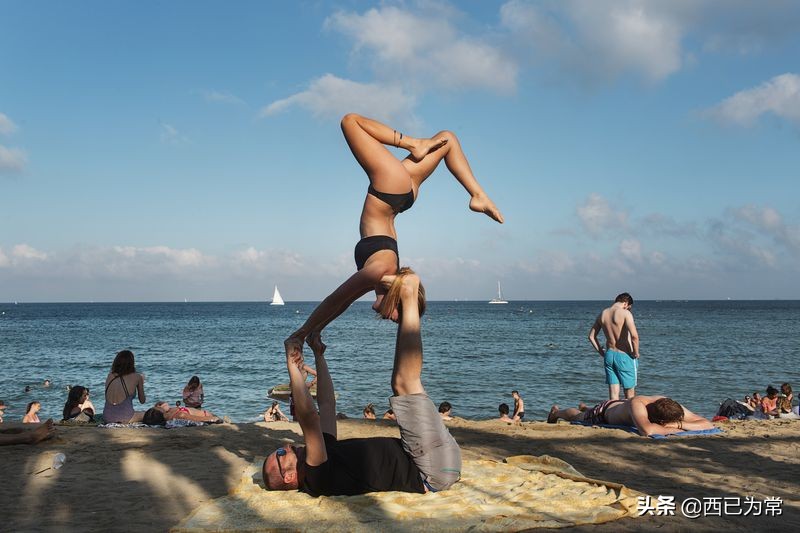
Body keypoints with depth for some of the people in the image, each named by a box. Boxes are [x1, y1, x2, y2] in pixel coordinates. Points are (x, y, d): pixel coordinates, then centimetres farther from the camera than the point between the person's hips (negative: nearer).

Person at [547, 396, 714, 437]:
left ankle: (585, 409, 72)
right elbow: (647, 430, -72)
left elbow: (708, 424, -36)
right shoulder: (637, 404, -54)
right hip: (604, 411, -4)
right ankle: (557, 412, 63)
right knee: (577, 417, 30)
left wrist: (680, 424, -52)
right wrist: (674, 428, -56)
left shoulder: (672, 407, -39)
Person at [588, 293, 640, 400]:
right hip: (624, 356, -5)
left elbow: (591, 336, 11)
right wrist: (636, 353, -11)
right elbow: (634, 336, -25)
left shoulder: (602, 314, 6)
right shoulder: (625, 313, -13)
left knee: (613, 394, 7)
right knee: (630, 393, 10)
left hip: (609, 355, 5)